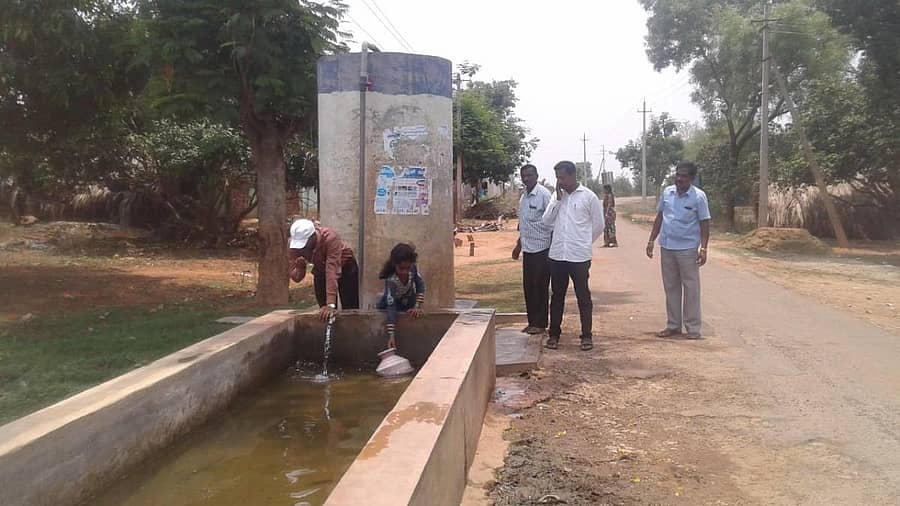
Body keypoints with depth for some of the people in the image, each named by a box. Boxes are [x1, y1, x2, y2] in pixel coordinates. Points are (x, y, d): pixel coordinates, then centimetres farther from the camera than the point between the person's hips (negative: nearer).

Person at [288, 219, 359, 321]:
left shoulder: (330, 238, -38)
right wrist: (299, 267, -43)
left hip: (345, 267, -4)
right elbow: (296, 277, -20)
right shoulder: (295, 245, -24)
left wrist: (331, 304, -49)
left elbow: (332, 271, -44)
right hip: (320, 271, 4)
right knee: (325, 314, 0)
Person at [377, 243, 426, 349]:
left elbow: (421, 286, -18)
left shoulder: (413, 268, -32)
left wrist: (417, 307, -32)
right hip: (392, 302, -3)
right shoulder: (391, 280, -42)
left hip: (409, 301, 3)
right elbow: (391, 307, -44)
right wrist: (391, 335, -49)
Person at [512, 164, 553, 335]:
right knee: (528, 286, 11)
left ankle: (540, 324, 10)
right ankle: (532, 321, 21)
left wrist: (553, 248, -15)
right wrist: (518, 245, 24)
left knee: (540, 287, 1)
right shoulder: (523, 197, 12)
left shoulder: (544, 194, -12)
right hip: (527, 249, 8)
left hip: (541, 248, -8)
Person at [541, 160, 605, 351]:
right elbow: (547, 221, 1)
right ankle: (554, 334, 21)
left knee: (583, 297, 4)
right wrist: (558, 198, -6)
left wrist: (583, 242, 10)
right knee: (557, 296, 11)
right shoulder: (557, 196, 9)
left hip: (579, 256, -4)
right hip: (557, 255, 4)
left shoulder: (588, 196, -4)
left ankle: (586, 336, 14)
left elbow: (598, 225, 2)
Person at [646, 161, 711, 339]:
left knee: (691, 289, 1)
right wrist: (651, 241, 10)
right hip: (666, 247, 5)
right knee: (671, 287, 11)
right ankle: (673, 326, 21)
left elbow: (704, 224, -7)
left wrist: (703, 248, -15)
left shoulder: (698, 196, -7)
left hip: (687, 249, -5)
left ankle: (693, 328, 9)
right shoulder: (667, 192, 6)